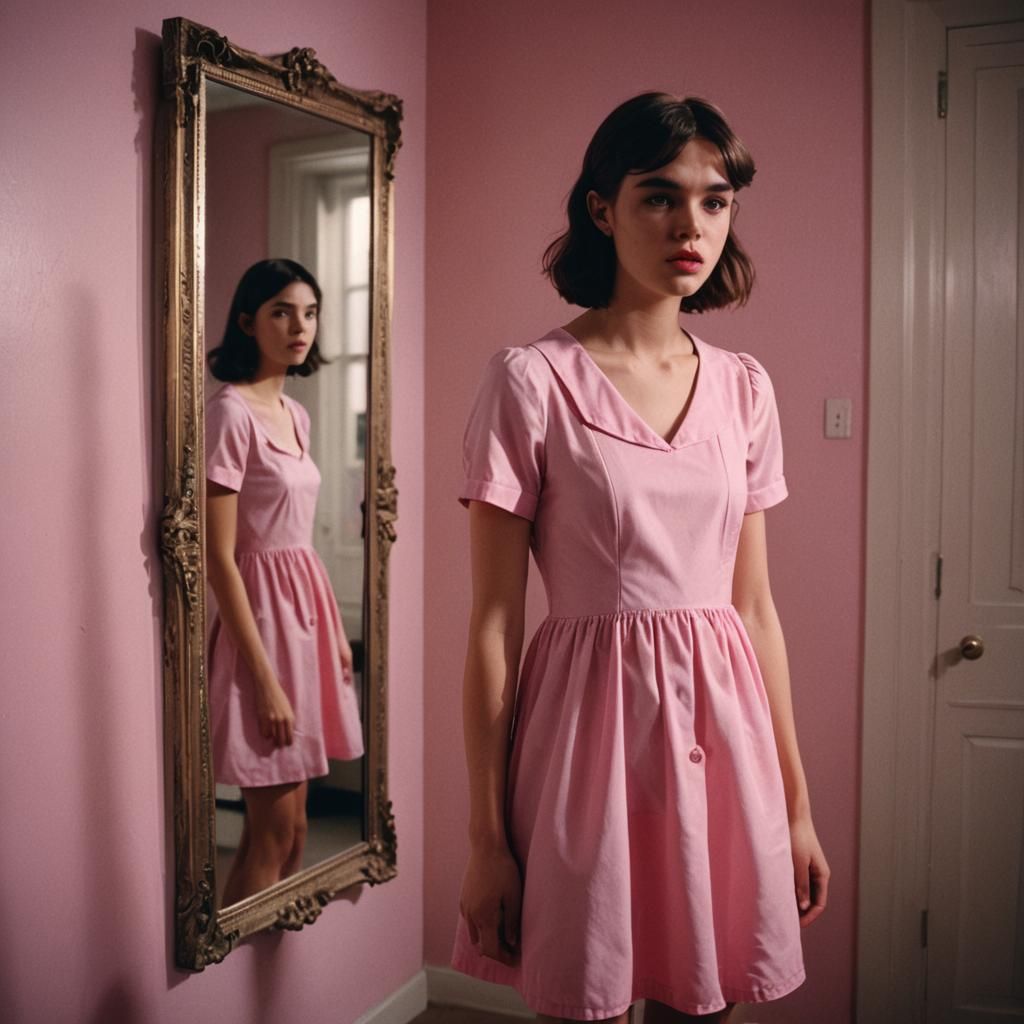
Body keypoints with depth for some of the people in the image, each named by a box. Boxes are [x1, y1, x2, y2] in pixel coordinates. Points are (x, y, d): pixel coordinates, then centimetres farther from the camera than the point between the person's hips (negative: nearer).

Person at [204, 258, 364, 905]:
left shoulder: (295, 413, 11)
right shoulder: (232, 412, -14)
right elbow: (219, 558, -18)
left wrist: (336, 630, 13)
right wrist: (264, 679, -20)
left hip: (310, 605, 8)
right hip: (262, 609, -8)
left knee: (293, 824, 14)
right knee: (272, 832, 0)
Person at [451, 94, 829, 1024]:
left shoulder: (744, 389, 6)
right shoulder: (532, 380, -8)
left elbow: (756, 609, 10)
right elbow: (494, 625, -8)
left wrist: (797, 805, 11)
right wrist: (486, 838, -7)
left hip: (722, 731, 5)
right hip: (593, 722, -4)